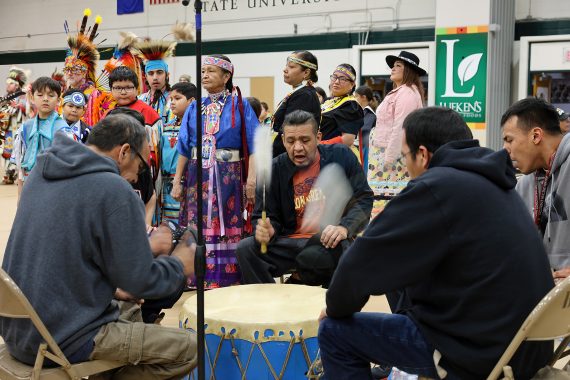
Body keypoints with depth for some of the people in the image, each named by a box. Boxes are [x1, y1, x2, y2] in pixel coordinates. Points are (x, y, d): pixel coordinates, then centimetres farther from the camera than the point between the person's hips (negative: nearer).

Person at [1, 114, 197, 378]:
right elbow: (140, 282, -15)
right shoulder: (115, 192, -18)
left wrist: (145, 248, 18)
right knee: (188, 347, -4)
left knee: (130, 309, 29)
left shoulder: (41, 174, 5)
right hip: (61, 341, -9)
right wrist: (180, 264, 5)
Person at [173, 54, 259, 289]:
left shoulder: (239, 106, 1)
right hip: (197, 176, 3)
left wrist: (251, 180, -15)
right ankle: (198, 281, 11)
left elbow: (253, 147, -5)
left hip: (228, 177, -3)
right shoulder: (195, 108, 12)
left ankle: (228, 281, 6)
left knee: (227, 230, -2)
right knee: (198, 229, 3)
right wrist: (177, 181, 8)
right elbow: (184, 150, 13)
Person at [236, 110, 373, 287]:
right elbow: (268, 217, 9)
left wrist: (344, 227, -19)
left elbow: (363, 199, 1)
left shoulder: (341, 156, 2)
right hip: (291, 242, 3)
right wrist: (265, 230, -17)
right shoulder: (276, 169, 7)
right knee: (245, 249, -20)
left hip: (330, 240, -2)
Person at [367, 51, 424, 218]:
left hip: (395, 155, -10)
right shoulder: (400, 92, 22)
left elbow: (400, 129, -18)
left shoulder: (406, 93, -12)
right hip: (389, 154, 10)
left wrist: (389, 159, -19)